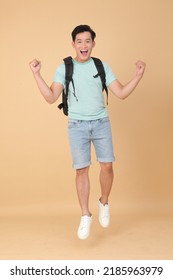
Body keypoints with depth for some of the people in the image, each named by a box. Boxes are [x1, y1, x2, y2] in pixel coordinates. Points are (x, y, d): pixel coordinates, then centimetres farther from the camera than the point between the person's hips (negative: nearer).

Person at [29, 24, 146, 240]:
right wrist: (36, 74, -19)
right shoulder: (64, 68, -2)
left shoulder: (102, 66, 2)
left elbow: (121, 93, -2)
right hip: (77, 125, -1)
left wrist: (138, 76, -14)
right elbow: (51, 98, -10)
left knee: (107, 166, -5)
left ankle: (104, 203, 22)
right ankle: (85, 216, 12)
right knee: (81, 170, -2)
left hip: (101, 123, 1)